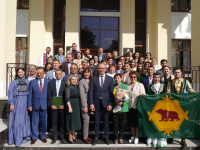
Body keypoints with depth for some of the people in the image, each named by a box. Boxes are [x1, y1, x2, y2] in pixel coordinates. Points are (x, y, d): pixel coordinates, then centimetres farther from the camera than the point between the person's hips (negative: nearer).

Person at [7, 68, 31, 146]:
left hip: (26, 102, 2)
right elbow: (10, 93, 1)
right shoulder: (14, 82, 6)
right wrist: (11, 104, -9)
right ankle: (17, 139, 5)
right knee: (17, 120, -2)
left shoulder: (27, 82, 11)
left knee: (25, 119, 6)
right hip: (17, 103, -2)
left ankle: (25, 136, 17)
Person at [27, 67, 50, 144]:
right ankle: (34, 137, 20)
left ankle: (43, 137, 24)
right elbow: (30, 94, 2)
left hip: (44, 105, 0)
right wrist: (29, 105, -5)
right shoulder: (32, 82, 4)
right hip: (35, 105, 0)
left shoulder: (48, 82, 2)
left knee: (44, 122, 9)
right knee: (34, 122, 7)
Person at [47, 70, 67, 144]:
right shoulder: (50, 83, 9)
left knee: (62, 122, 3)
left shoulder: (65, 83, 3)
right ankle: (55, 137, 17)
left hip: (62, 106, -1)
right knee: (54, 122, 5)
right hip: (53, 106, 1)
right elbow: (49, 94, 4)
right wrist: (51, 105, -5)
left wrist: (63, 105, -9)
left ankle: (62, 137, 15)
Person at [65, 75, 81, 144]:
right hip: (71, 105, -7)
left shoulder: (77, 87, 10)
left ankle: (73, 135, 27)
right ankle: (70, 137, 14)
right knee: (71, 121, 1)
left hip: (77, 106, 7)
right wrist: (69, 107, -22)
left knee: (75, 120, 13)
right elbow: (67, 98, -15)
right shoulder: (68, 88, -10)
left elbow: (79, 96, 11)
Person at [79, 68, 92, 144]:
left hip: (90, 103, 5)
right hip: (85, 103, -5)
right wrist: (84, 106, -12)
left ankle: (86, 135, 20)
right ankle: (85, 137, 6)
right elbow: (82, 94, -9)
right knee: (86, 120, -5)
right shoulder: (81, 82, -5)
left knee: (88, 120, 10)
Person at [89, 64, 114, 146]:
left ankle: (106, 137, 26)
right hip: (96, 103, 0)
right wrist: (91, 104, -6)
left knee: (106, 121, 10)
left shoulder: (110, 79, 3)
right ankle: (96, 137, 24)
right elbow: (91, 92, 0)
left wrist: (110, 104, -7)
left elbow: (111, 92, 0)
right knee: (96, 121, 8)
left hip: (106, 103, 0)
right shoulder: (94, 78, 4)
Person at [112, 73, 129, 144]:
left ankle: (121, 137, 28)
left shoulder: (125, 86, -2)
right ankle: (116, 138, 21)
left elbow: (128, 97, -6)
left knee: (122, 124, 10)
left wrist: (122, 102, -21)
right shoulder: (113, 87, 1)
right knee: (115, 124, 5)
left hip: (123, 108, 0)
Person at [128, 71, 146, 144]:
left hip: (137, 107, -4)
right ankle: (132, 136, 29)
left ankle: (136, 137, 18)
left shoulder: (140, 85, -1)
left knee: (137, 122, 3)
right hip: (130, 107, 4)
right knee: (131, 122, 12)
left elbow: (143, 95, -5)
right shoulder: (128, 86, 10)